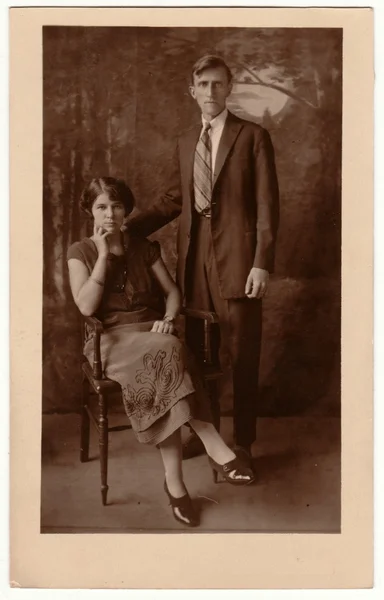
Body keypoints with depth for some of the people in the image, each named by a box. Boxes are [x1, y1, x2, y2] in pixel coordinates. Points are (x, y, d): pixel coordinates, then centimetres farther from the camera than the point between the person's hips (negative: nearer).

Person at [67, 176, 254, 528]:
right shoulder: (81, 252, 4)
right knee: (168, 354, -36)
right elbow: (86, 307, -11)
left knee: (160, 367, -36)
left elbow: (172, 291, 16)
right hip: (111, 340, -3)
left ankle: (175, 480, -36)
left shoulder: (143, 248, 14)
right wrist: (104, 254, -12)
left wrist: (168, 319, -6)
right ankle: (214, 446, -34)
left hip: (151, 334, 3)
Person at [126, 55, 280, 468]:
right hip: (194, 258, 5)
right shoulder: (185, 143, 16)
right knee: (197, 351, 10)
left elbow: (267, 204, -4)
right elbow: (173, 200, 18)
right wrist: (126, 226, 6)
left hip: (236, 258, -4)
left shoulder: (253, 137, 1)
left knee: (242, 353, 3)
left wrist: (262, 262, -12)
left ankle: (243, 442, 15)